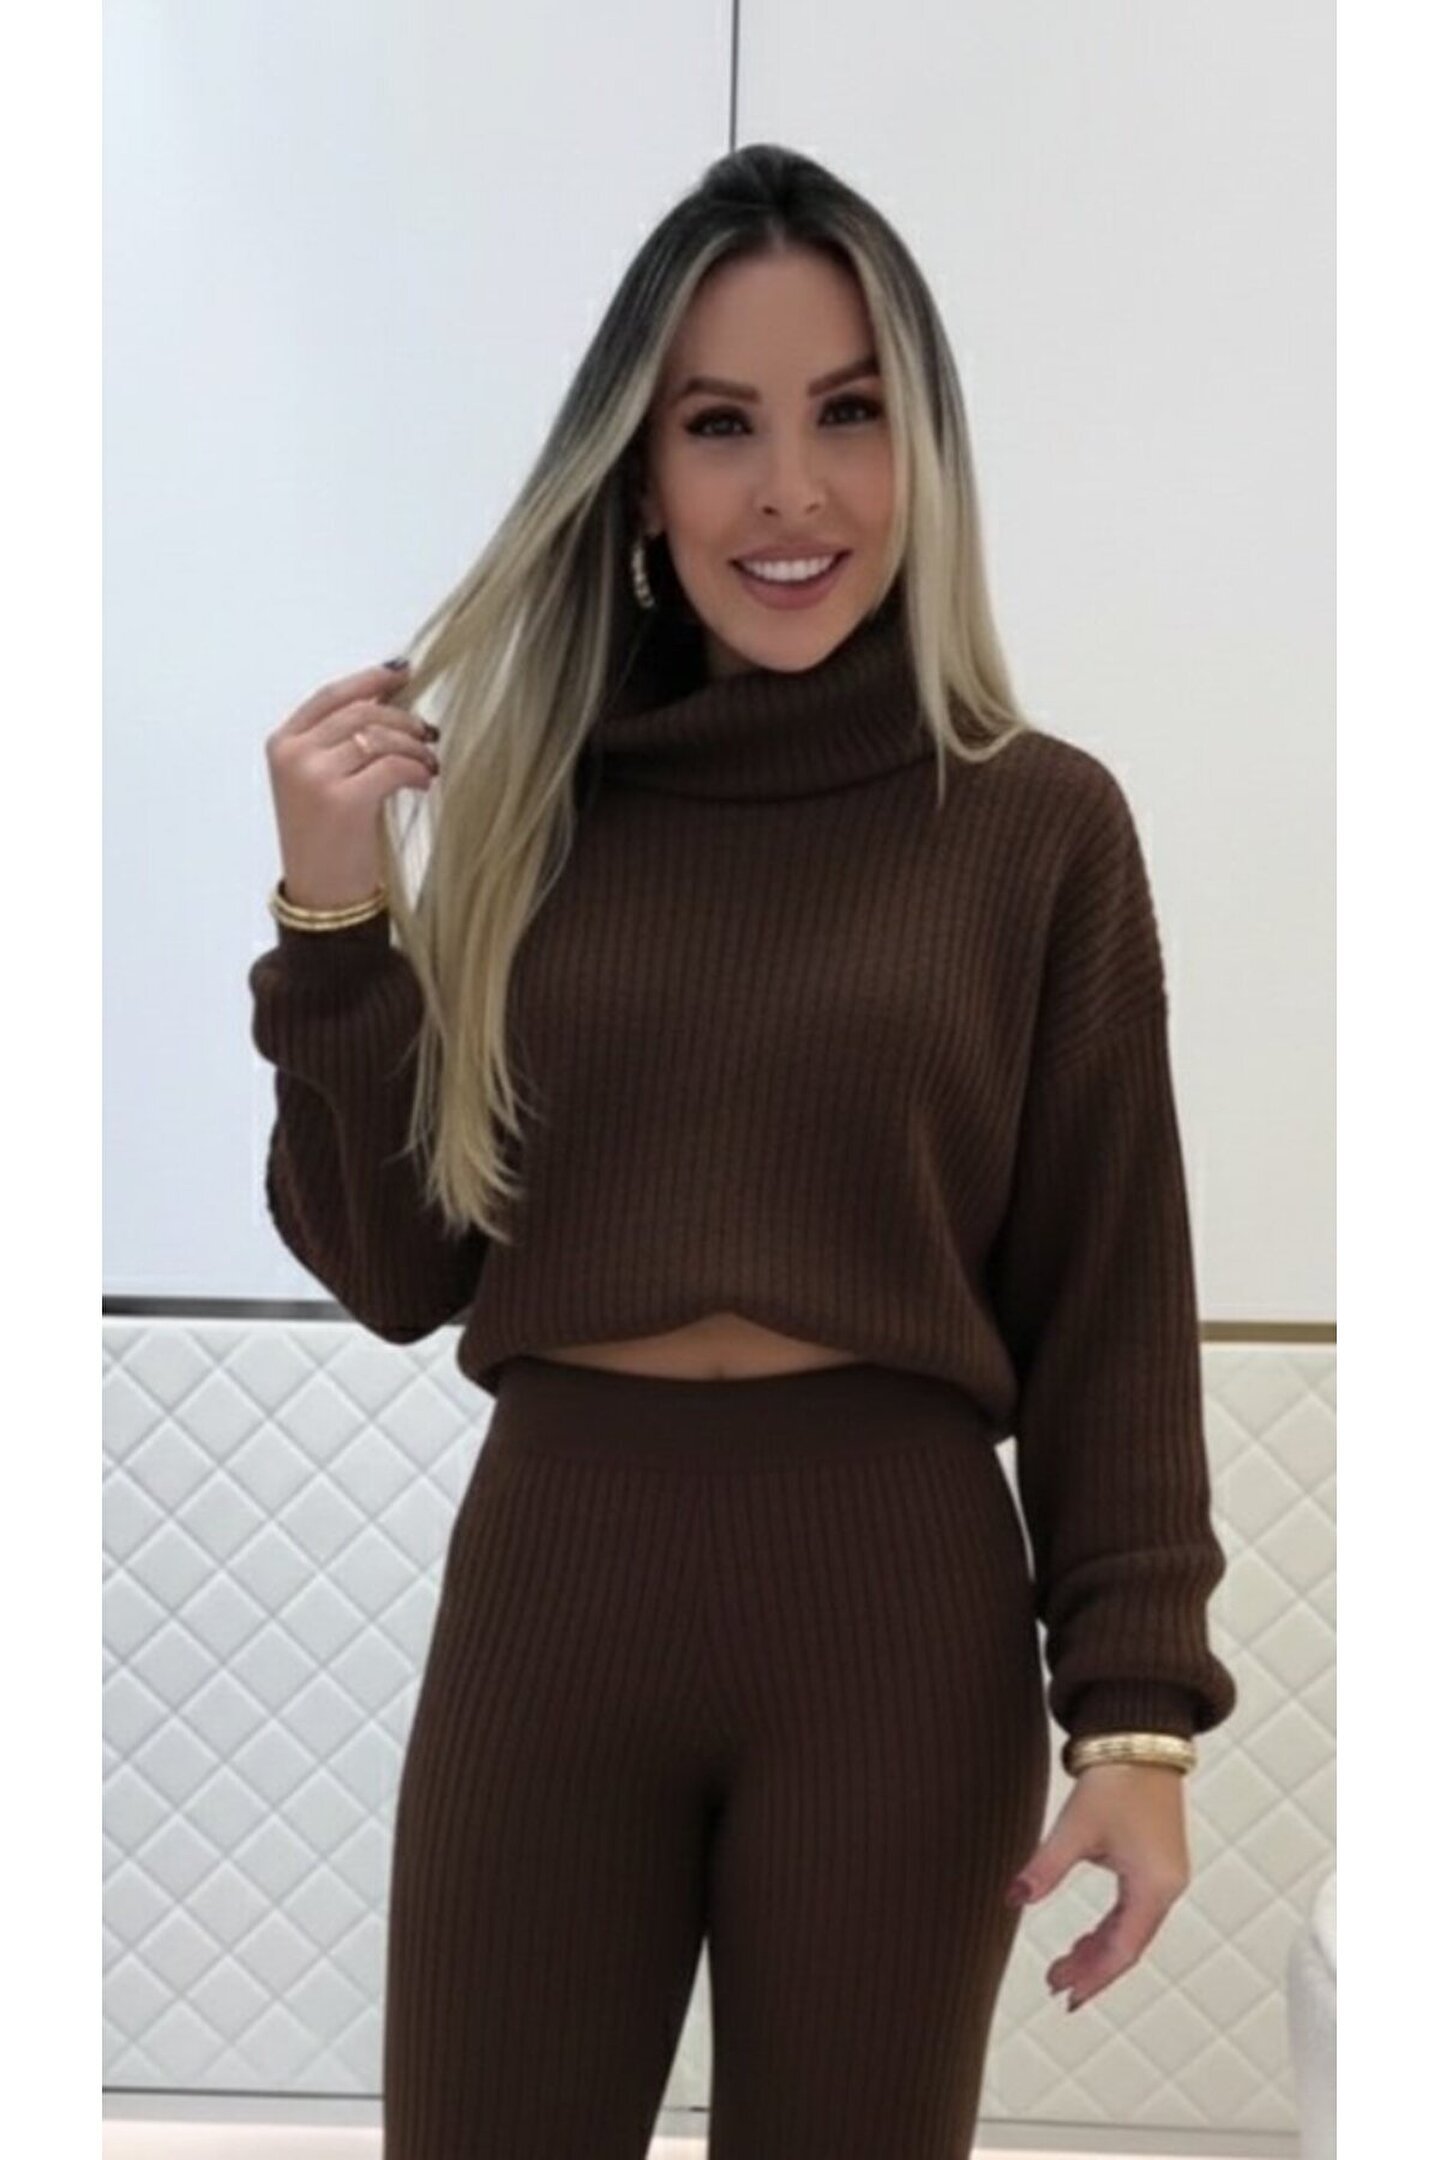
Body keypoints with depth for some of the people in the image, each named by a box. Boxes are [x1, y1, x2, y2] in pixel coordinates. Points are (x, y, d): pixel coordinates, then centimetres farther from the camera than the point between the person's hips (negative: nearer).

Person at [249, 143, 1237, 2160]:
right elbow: (396, 1270, 3)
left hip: (898, 1606, -2)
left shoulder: (1039, 825, -3)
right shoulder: (526, 806, 3)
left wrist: (1137, 1705, -7)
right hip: (549, 1585, 2)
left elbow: (1112, 1304, -2)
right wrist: (334, 910, -7)